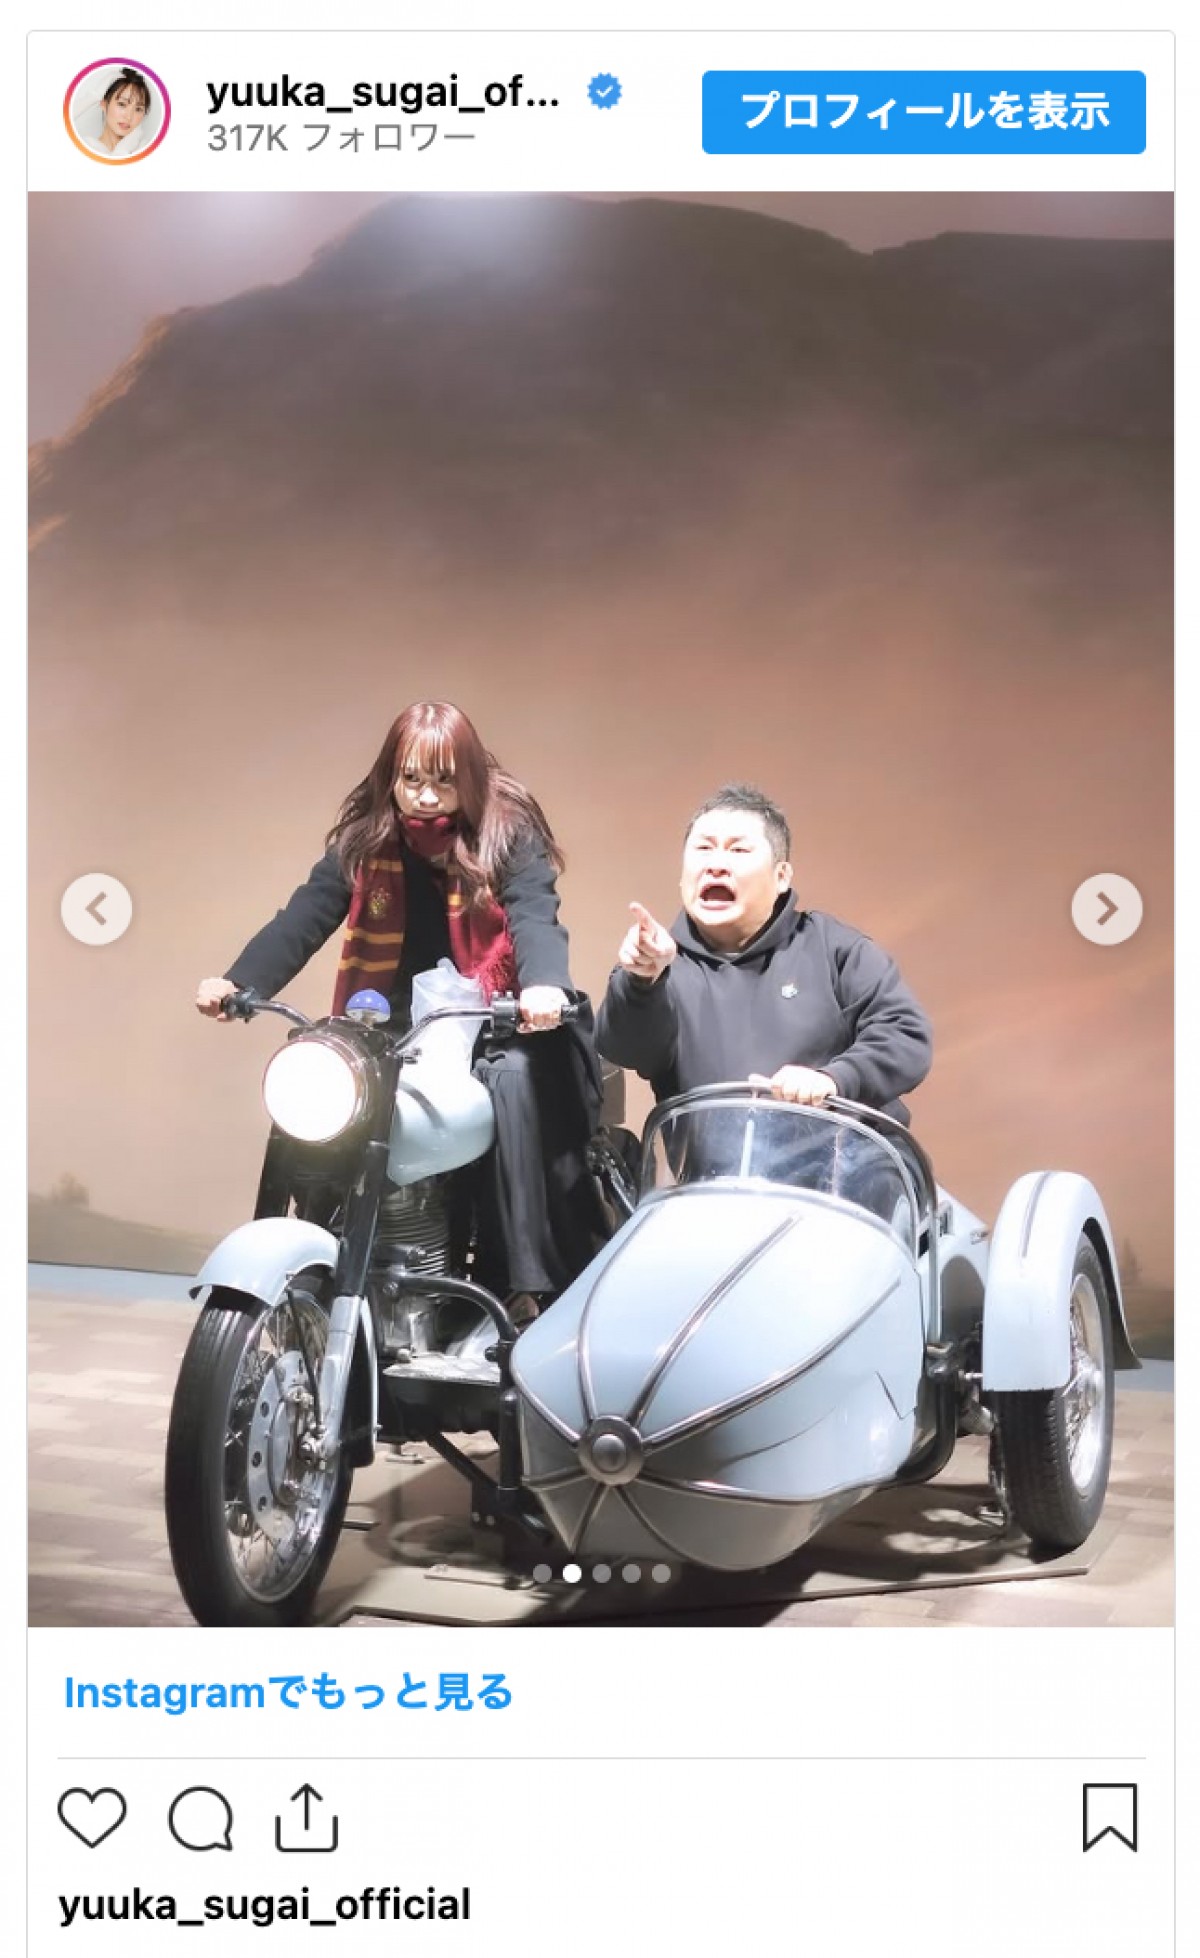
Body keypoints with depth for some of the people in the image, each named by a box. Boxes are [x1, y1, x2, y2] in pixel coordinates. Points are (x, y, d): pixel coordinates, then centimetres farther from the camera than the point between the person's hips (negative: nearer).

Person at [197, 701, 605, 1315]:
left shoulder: (508, 831, -6)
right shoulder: (365, 837, 1)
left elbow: (535, 916, -22)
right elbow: (304, 917, -8)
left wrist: (544, 985, -45)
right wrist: (238, 983, -27)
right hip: (393, 1029, 3)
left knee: (518, 1077, -33)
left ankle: (528, 1285, -30)